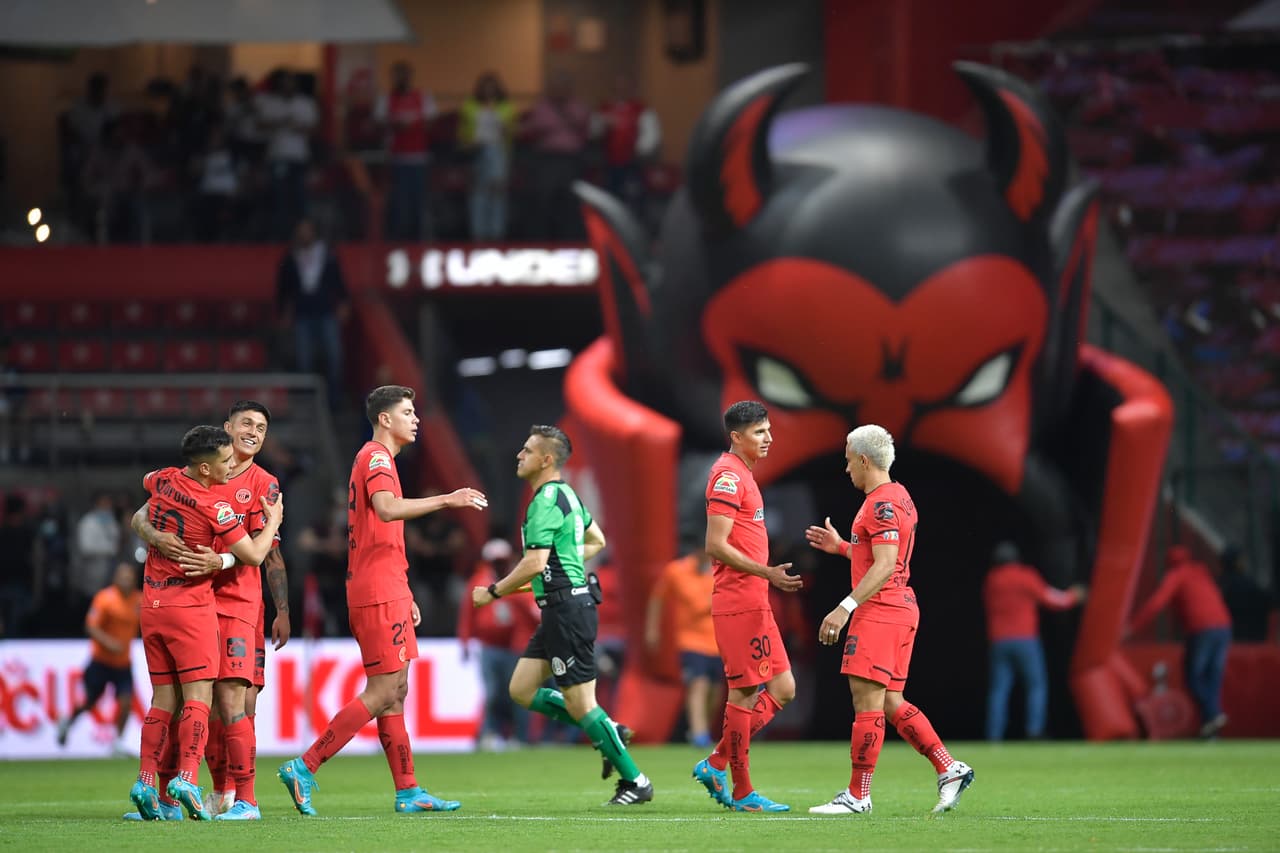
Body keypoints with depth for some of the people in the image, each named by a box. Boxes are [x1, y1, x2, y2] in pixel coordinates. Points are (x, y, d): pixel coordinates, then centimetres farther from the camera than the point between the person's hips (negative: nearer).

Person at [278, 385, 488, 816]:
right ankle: (304, 769, -10)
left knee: (395, 692, 9)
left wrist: (403, 596, 25)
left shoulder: (377, 458, 22)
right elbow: (388, 509, -31)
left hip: (385, 593, 10)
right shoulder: (376, 457, -10)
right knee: (382, 693, -11)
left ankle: (408, 792, 10)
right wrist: (446, 501, -33)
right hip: (377, 593, -10)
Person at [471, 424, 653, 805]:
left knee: (579, 702, -5)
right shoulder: (565, 494, 14)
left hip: (567, 609, -10)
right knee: (521, 689, 10)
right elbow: (596, 541, 29)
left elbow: (534, 563, -24)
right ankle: (608, 733, 13)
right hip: (559, 610, 10)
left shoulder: (546, 501, -16)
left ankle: (635, 781, 2)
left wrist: (493, 592, -12)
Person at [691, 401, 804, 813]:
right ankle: (742, 792, 1)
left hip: (754, 602, 10)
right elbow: (716, 545, -19)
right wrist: (766, 573, -20)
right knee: (745, 693, -5)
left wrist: (770, 578, 19)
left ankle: (716, 764, 14)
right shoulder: (728, 475, -13)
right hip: (739, 603, -10)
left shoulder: (742, 475, 18)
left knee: (783, 689, 10)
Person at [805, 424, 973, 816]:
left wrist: (845, 608, -26)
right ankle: (950, 769, 6)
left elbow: (884, 566, -22)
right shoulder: (899, 497, 18)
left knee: (867, 701, -8)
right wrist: (839, 547, 28)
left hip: (880, 610, -11)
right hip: (901, 608, 11)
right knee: (890, 703, 11)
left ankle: (858, 795, -7)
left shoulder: (882, 504, -14)